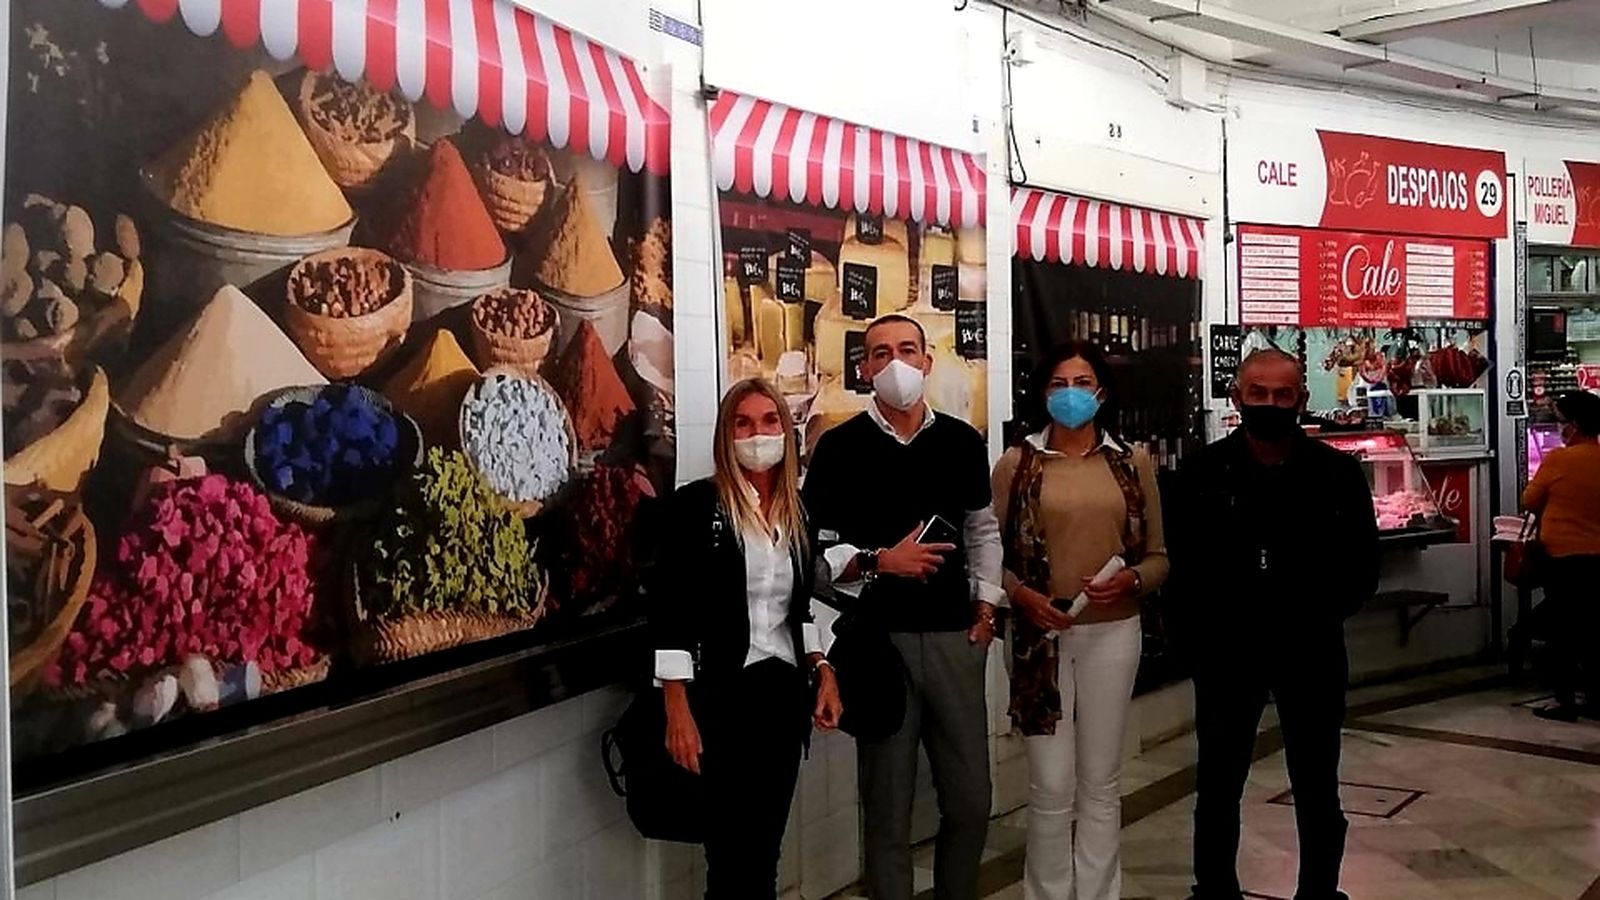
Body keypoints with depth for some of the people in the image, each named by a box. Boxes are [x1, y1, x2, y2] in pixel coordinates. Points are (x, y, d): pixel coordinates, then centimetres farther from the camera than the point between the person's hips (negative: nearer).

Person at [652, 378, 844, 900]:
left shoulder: (797, 513, 10)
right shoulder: (695, 504, -8)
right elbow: (671, 613, -11)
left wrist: (822, 671, 7)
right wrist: (678, 711, -15)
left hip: (785, 693, 6)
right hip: (722, 694, -6)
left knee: (765, 848, 12)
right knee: (735, 855, -2)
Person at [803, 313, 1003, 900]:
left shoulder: (963, 442, 8)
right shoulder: (840, 447, -3)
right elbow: (813, 553, -7)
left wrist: (985, 606, 9)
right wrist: (881, 562, -20)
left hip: (955, 637, 3)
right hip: (880, 638, -3)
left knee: (970, 801, 10)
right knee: (888, 807, 7)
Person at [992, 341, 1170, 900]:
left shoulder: (1133, 464, 6)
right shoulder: (1016, 464, 1)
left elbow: (1157, 557, 7)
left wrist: (1130, 580, -12)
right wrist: (1021, 593, -15)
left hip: (1113, 634, 2)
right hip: (1040, 635, -2)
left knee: (1101, 782, 10)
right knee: (1051, 785, 1)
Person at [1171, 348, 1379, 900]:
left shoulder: (1338, 472, -2)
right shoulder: (1205, 471, -1)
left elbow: (1362, 567, 2)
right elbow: (1183, 560, 4)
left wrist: (1316, 615, -8)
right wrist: (1227, 609, -7)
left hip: (1311, 649, 0)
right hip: (1227, 648, 0)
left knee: (1317, 791, 12)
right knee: (1217, 787, 11)